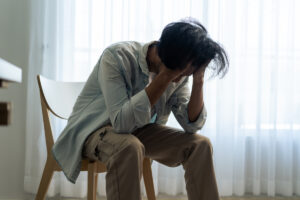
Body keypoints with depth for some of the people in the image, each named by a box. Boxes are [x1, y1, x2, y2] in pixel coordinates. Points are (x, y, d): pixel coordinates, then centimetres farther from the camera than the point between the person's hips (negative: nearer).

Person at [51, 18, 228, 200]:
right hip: (93, 130, -5)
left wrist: (198, 80, -22)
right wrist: (164, 77, -37)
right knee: (129, 147, -39)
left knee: (200, 144, -12)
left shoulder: (178, 71, -9)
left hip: (140, 130, 6)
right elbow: (122, 122, -36)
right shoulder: (116, 57, -27)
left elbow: (192, 124, -9)